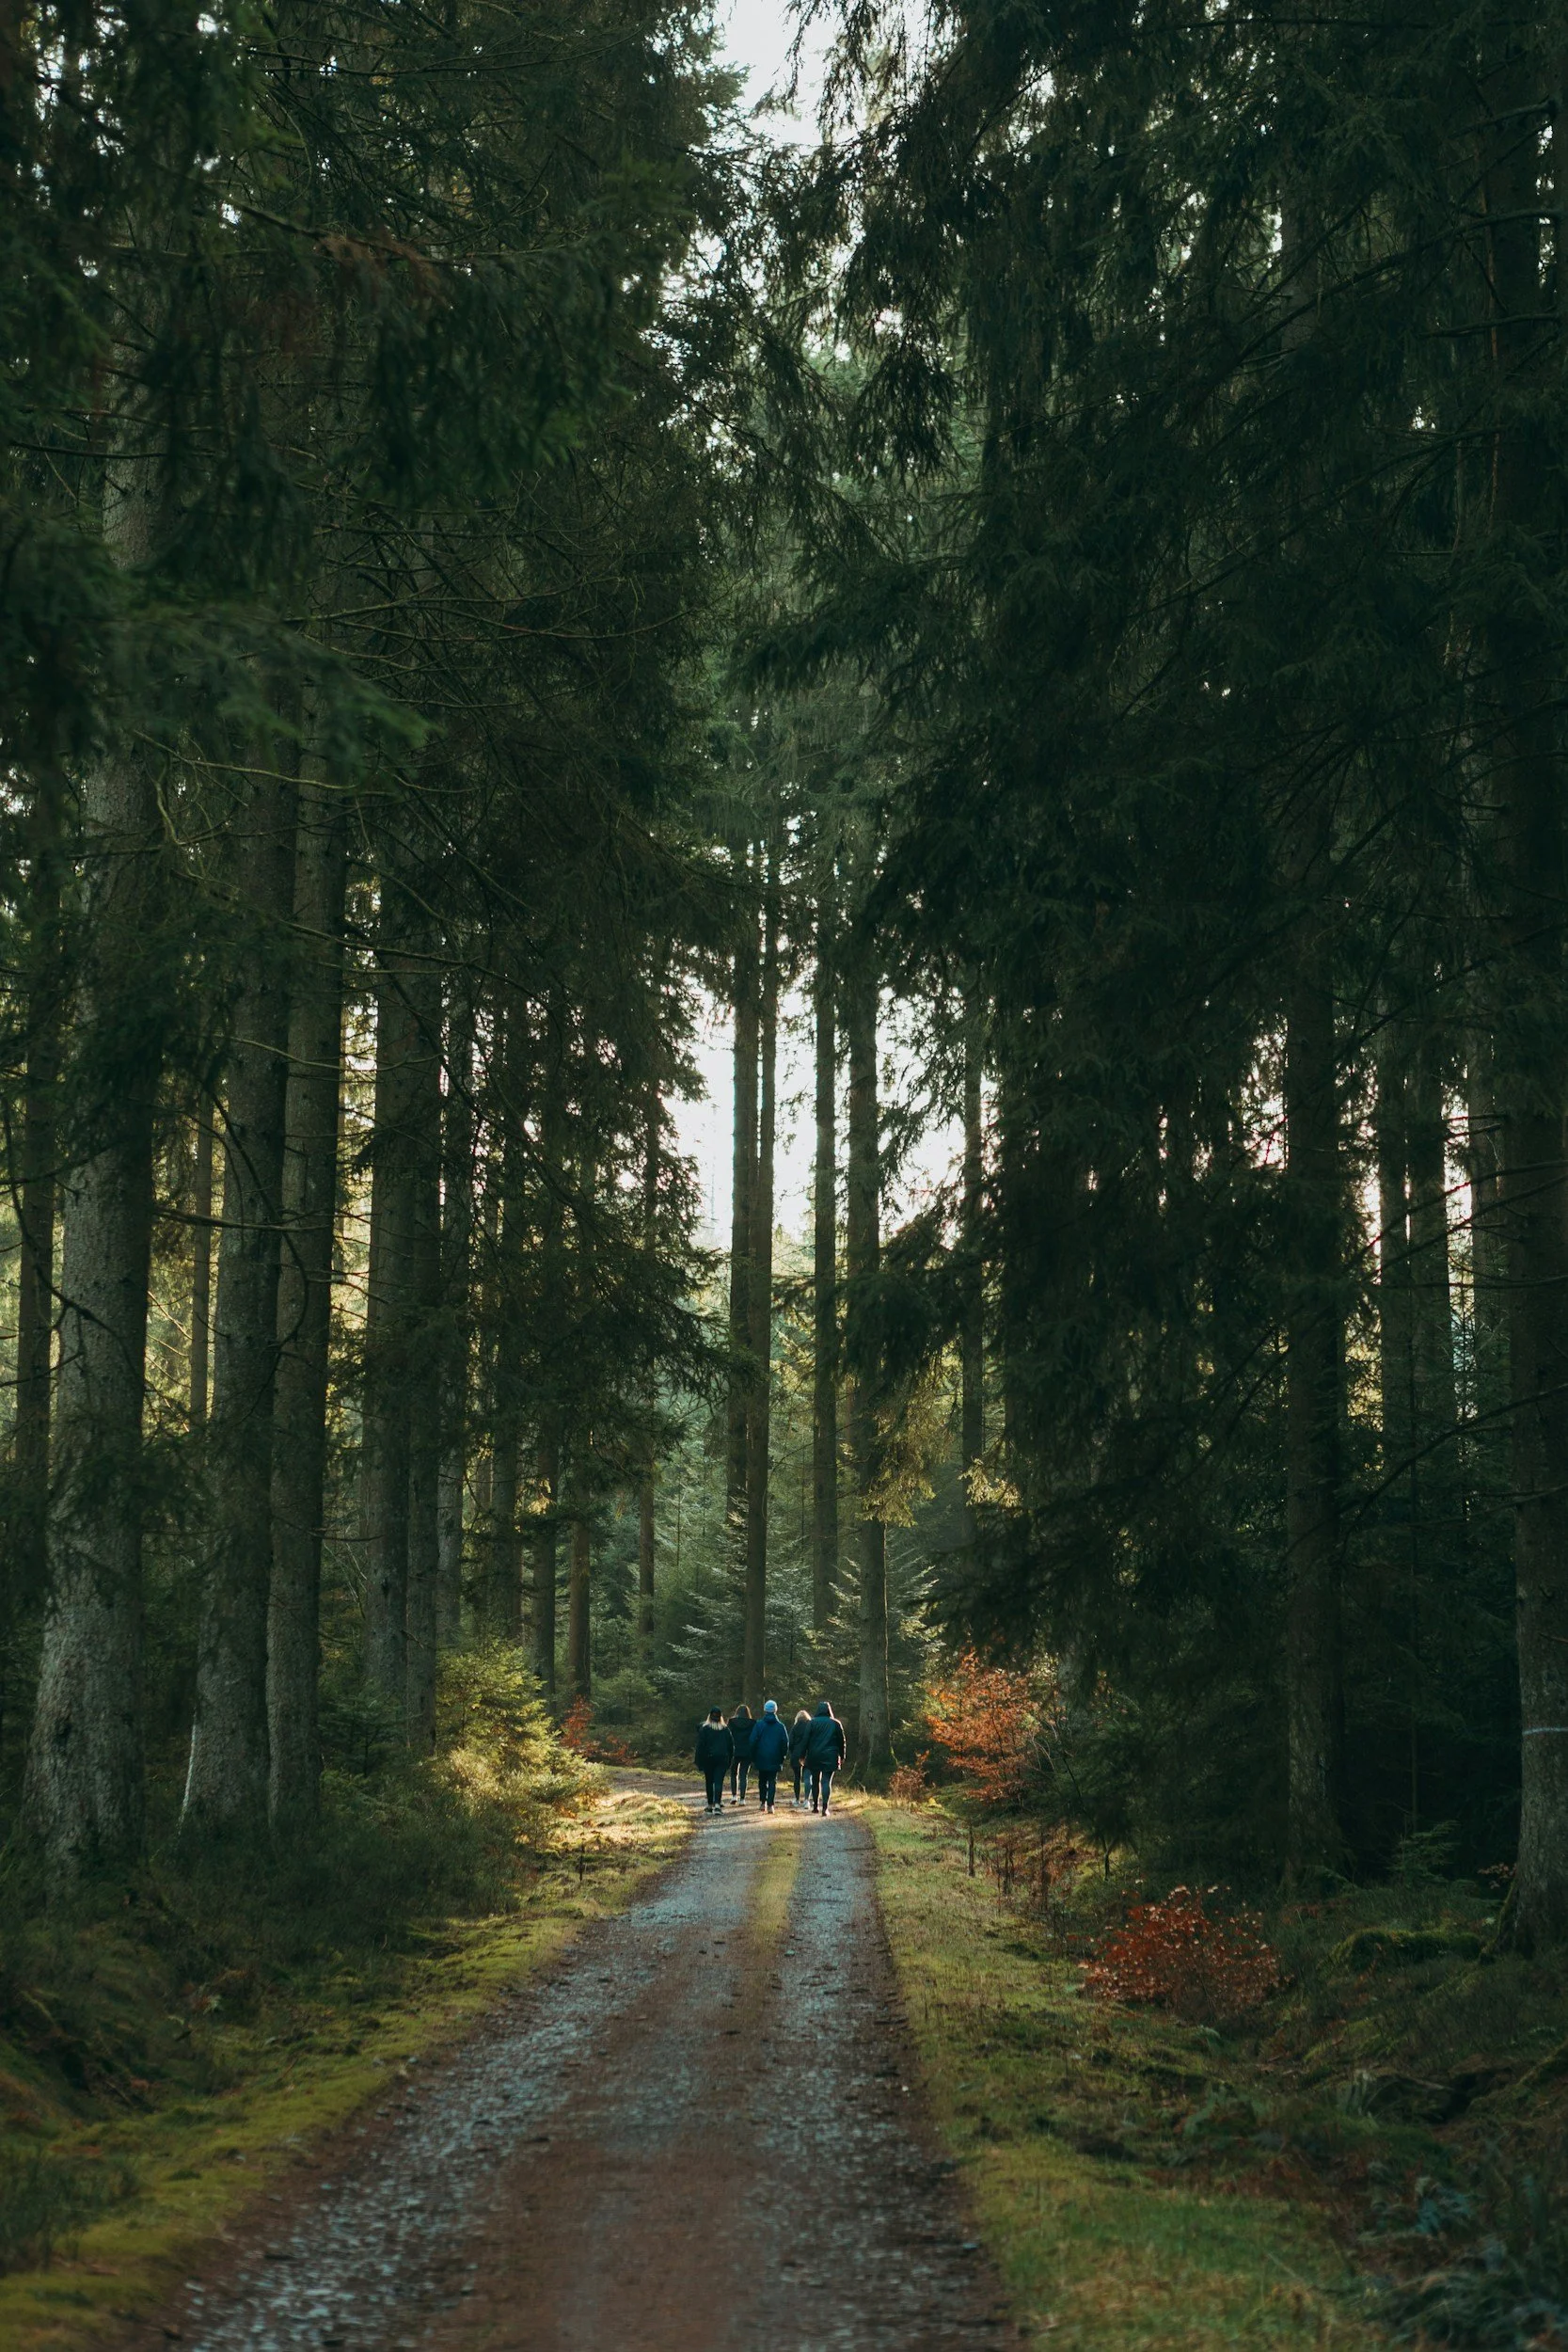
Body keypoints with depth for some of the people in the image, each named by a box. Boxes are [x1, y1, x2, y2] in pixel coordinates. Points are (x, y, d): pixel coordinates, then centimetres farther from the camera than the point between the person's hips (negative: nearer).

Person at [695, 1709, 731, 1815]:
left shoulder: (704, 1729, -4)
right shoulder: (725, 1729, 3)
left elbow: (700, 1746, -5)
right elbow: (730, 1746, 7)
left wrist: (699, 1764, -1)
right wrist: (729, 1761, 14)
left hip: (708, 1759, -1)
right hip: (722, 1759, 1)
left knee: (709, 1782, 11)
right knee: (719, 1781, -3)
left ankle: (710, 1805, 16)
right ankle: (717, 1804, -17)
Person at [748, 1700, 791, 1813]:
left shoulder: (759, 1724, -4)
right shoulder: (780, 1726, -1)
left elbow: (753, 1741, -5)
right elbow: (785, 1743, 0)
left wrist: (753, 1757, 5)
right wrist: (783, 1756, 10)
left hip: (761, 1758, 0)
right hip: (775, 1760, 0)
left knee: (762, 1780, 15)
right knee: (772, 1781, 2)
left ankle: (763, 1802, 15)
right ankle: (770, 1804, -8)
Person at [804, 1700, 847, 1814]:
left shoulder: (812, 1723, -1)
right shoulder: (836, 1723, 2)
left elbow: (806, 1740, -2)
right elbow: (841, 1741, 7)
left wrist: (803, 1755, 4)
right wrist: (841, 1757, 16)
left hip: (814, 1757, 0)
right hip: (830, 1757, 0)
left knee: (815, 1781, 14)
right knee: (827, 1781, -3)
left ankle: (815, 1806, 19)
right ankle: (824, 1807, -14)